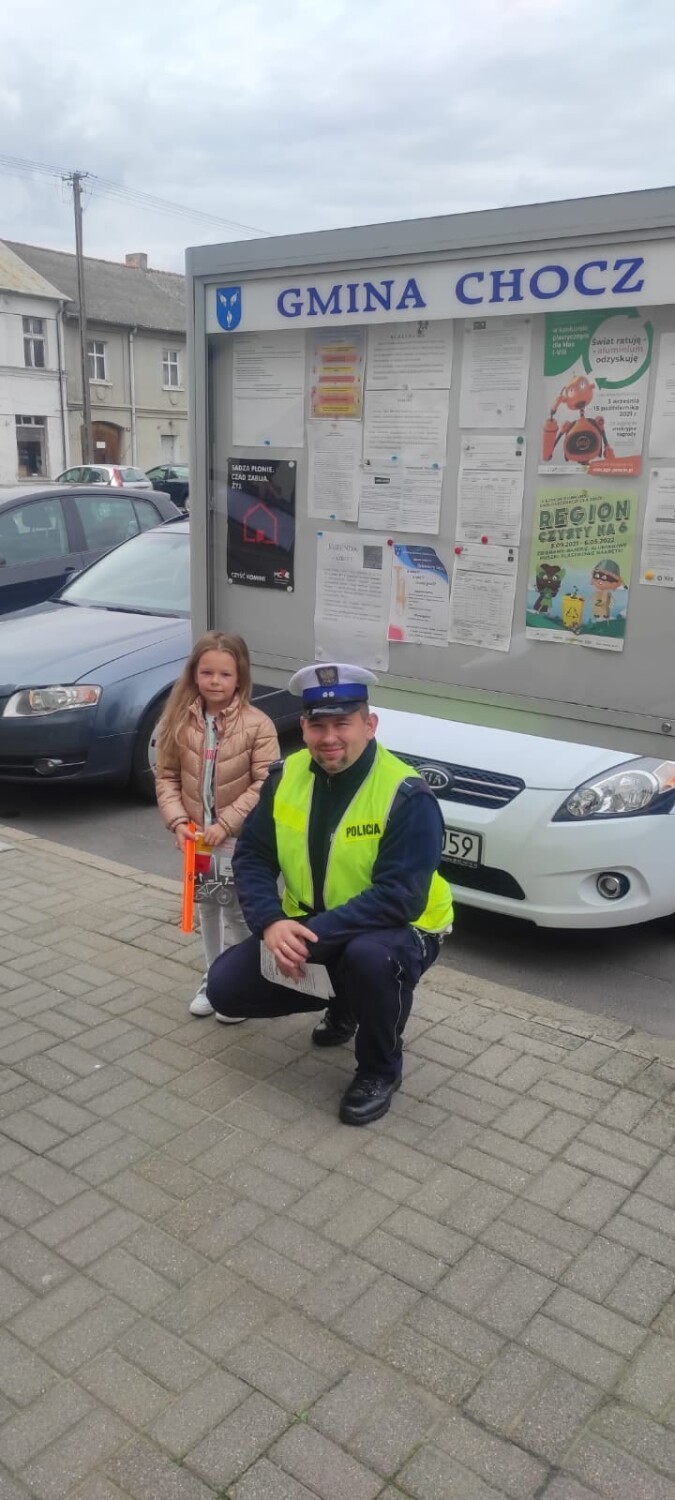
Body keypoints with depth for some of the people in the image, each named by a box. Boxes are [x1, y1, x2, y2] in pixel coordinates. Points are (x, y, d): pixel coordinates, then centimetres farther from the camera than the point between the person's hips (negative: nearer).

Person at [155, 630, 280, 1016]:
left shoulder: (257, 725, -16)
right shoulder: (180, 721, -4)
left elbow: (266, 786, -17)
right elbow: (167, 777, 0)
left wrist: (226, 823, -21)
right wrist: (178, 820, -13)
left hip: (241, 839, -4)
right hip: (199, 836, 4)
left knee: (238, 912, 8)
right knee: (208, 908, 19)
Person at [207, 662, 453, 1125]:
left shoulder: (406, 795, -24)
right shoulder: (284, 777, -7)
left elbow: (399, 898, -30)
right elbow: (252, 858, -6)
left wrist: (314, 935, -37)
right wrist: (271, 923, -25)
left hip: (396, 930, -5)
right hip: (304, 925, 6)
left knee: (370, 958, -39)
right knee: (226, 988, -7)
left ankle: (380, 1071, -6)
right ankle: (344, 1004, 20)